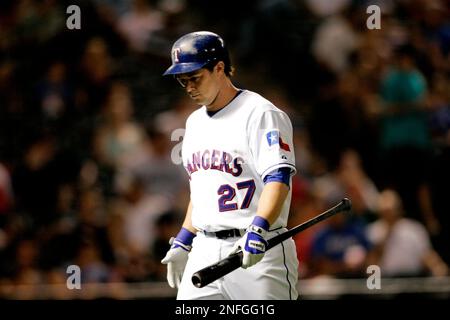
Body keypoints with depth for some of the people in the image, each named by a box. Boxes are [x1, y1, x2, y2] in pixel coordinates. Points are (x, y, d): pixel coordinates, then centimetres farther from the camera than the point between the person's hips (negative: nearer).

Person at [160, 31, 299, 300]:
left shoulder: (261, 114, -8)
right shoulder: (195, 122, 19)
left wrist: (258, 230, -33)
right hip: (205, 251, 7)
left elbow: (278, 179, -19)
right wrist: (183, 242, 22)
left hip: (259, 250, -7)